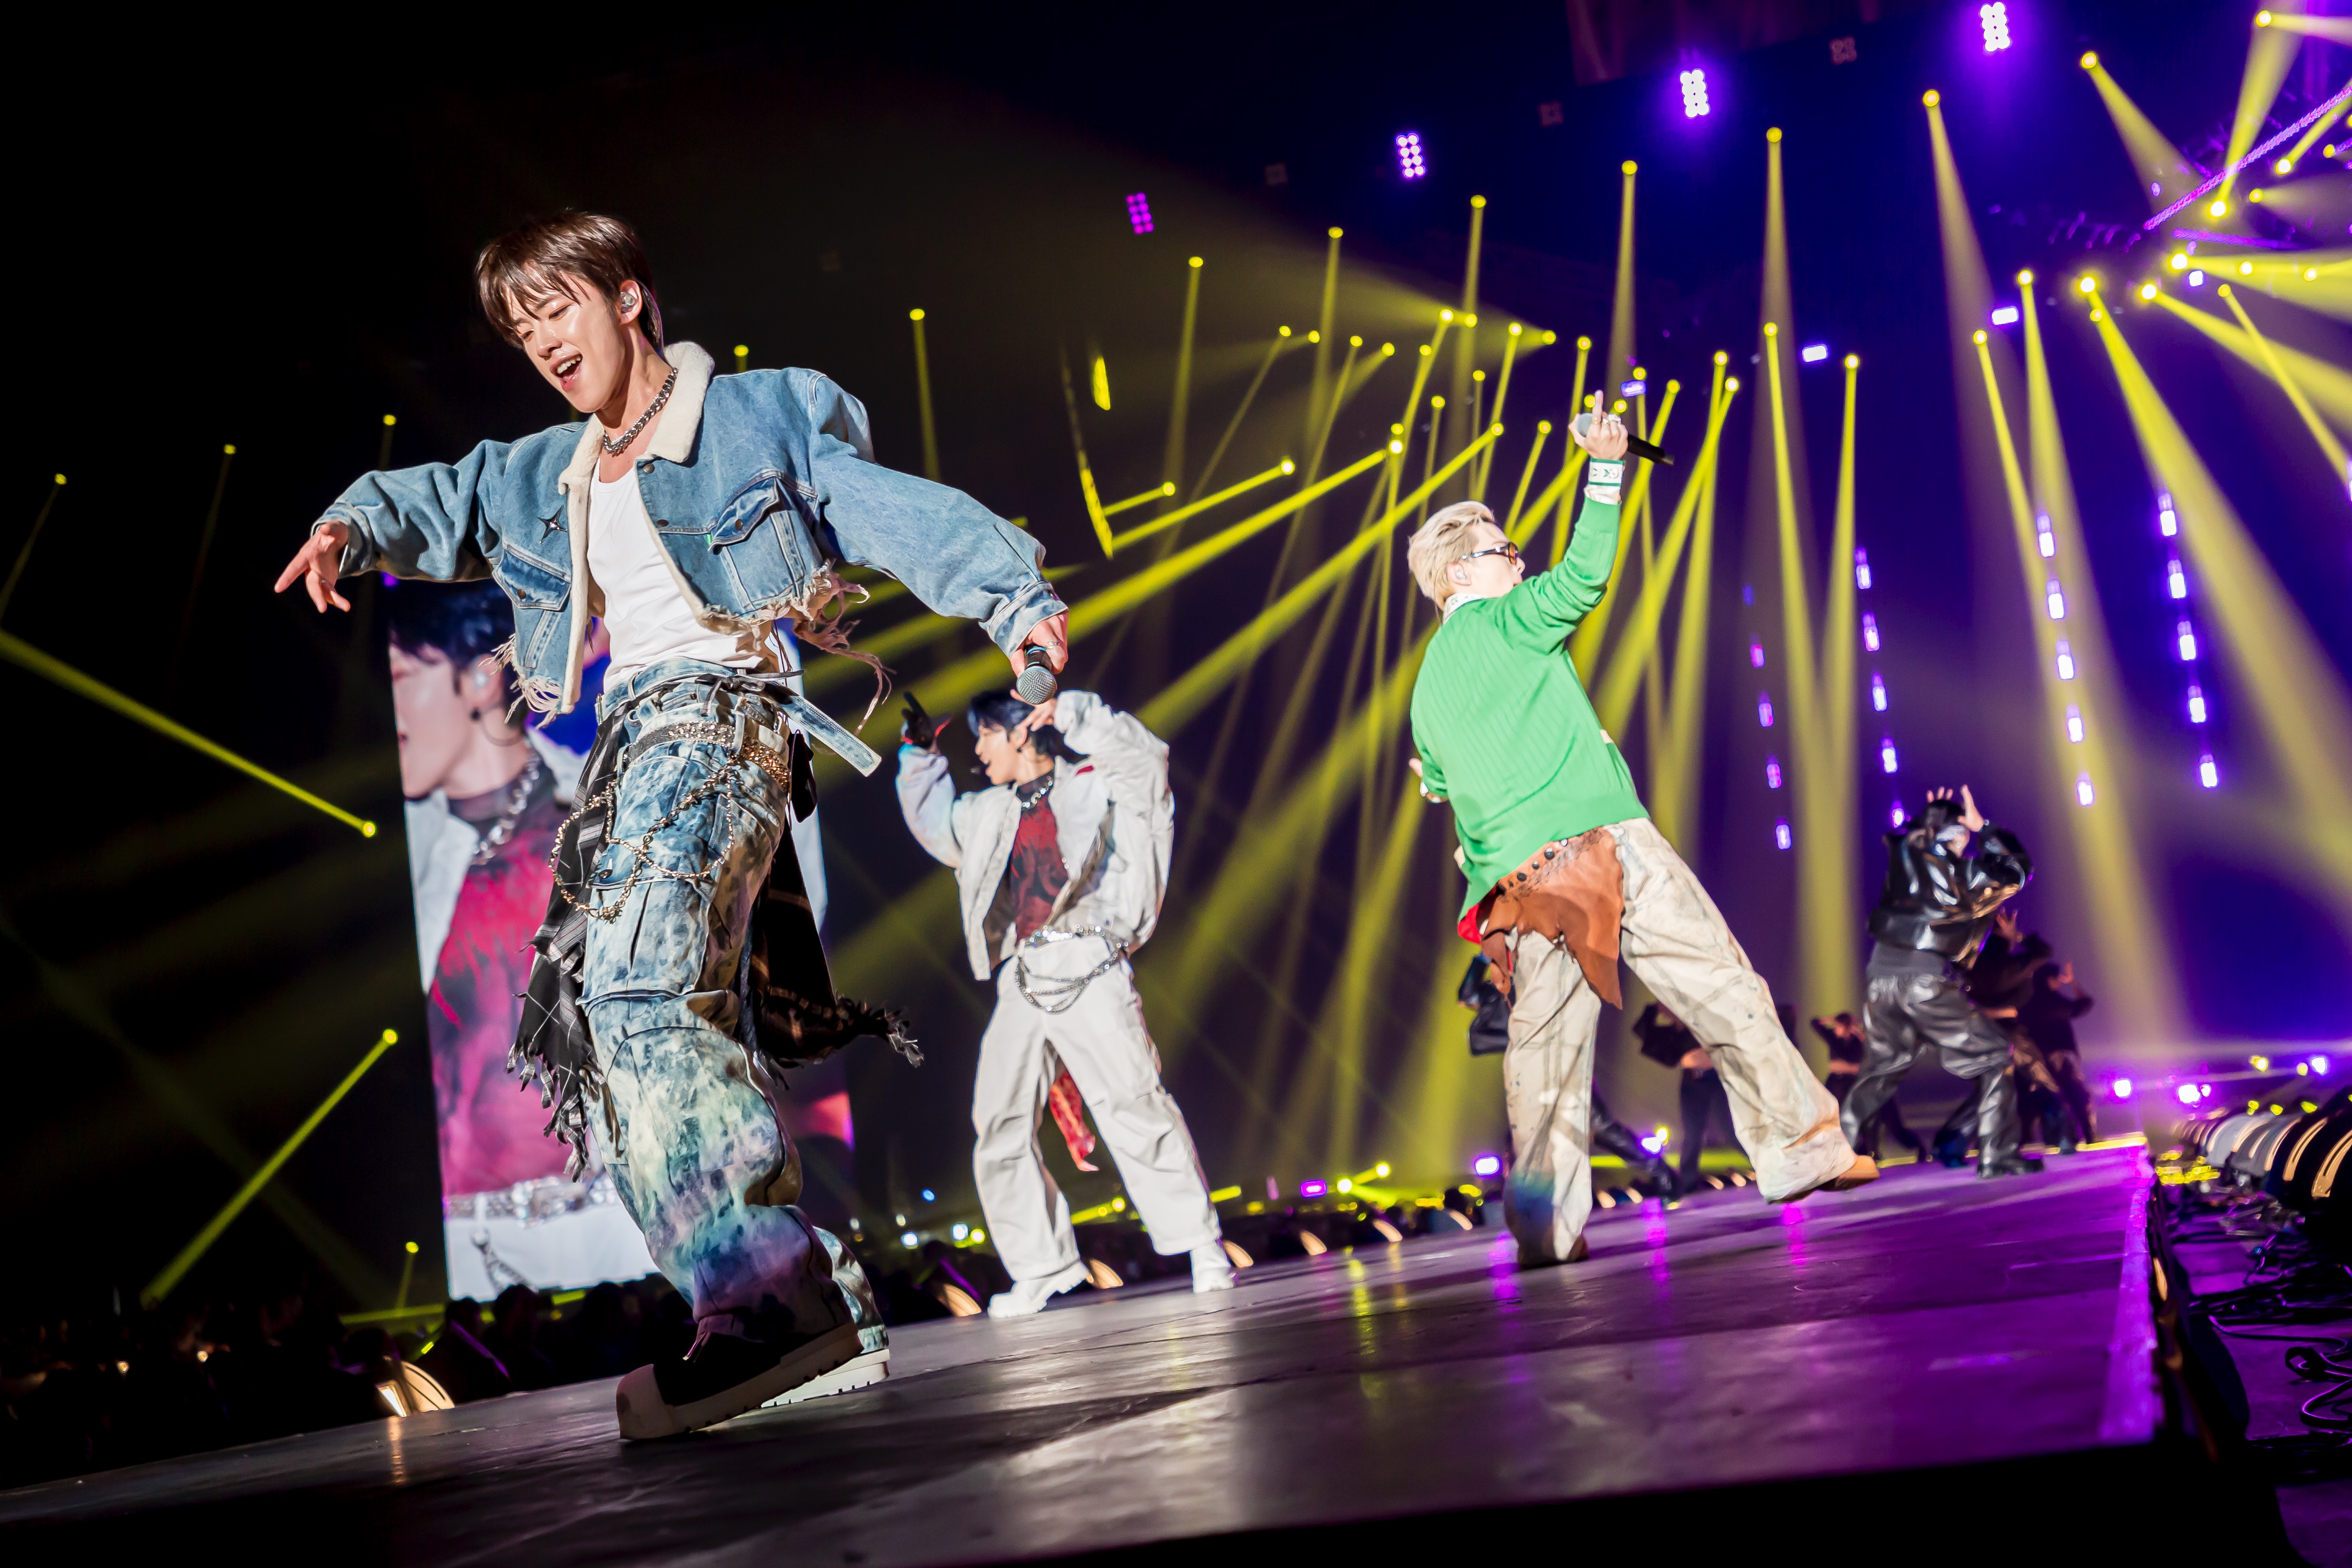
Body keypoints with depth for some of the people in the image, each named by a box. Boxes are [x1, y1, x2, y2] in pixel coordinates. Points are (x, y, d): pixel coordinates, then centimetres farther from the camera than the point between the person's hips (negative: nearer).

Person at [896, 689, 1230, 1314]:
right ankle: (1041, 1269, 9)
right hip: (1020, 982, 6)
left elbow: (1144, 755, -9)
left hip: (1088, 971, -6)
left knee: (1137, 1108, -13)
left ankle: (1203, 1245, -4)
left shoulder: (1095, 786, 8)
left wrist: (1069, 713, -7)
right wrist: (920, 754, 35)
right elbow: (935, 824, 40)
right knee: (1000, 1128, 1)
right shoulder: (990, 814, 24)